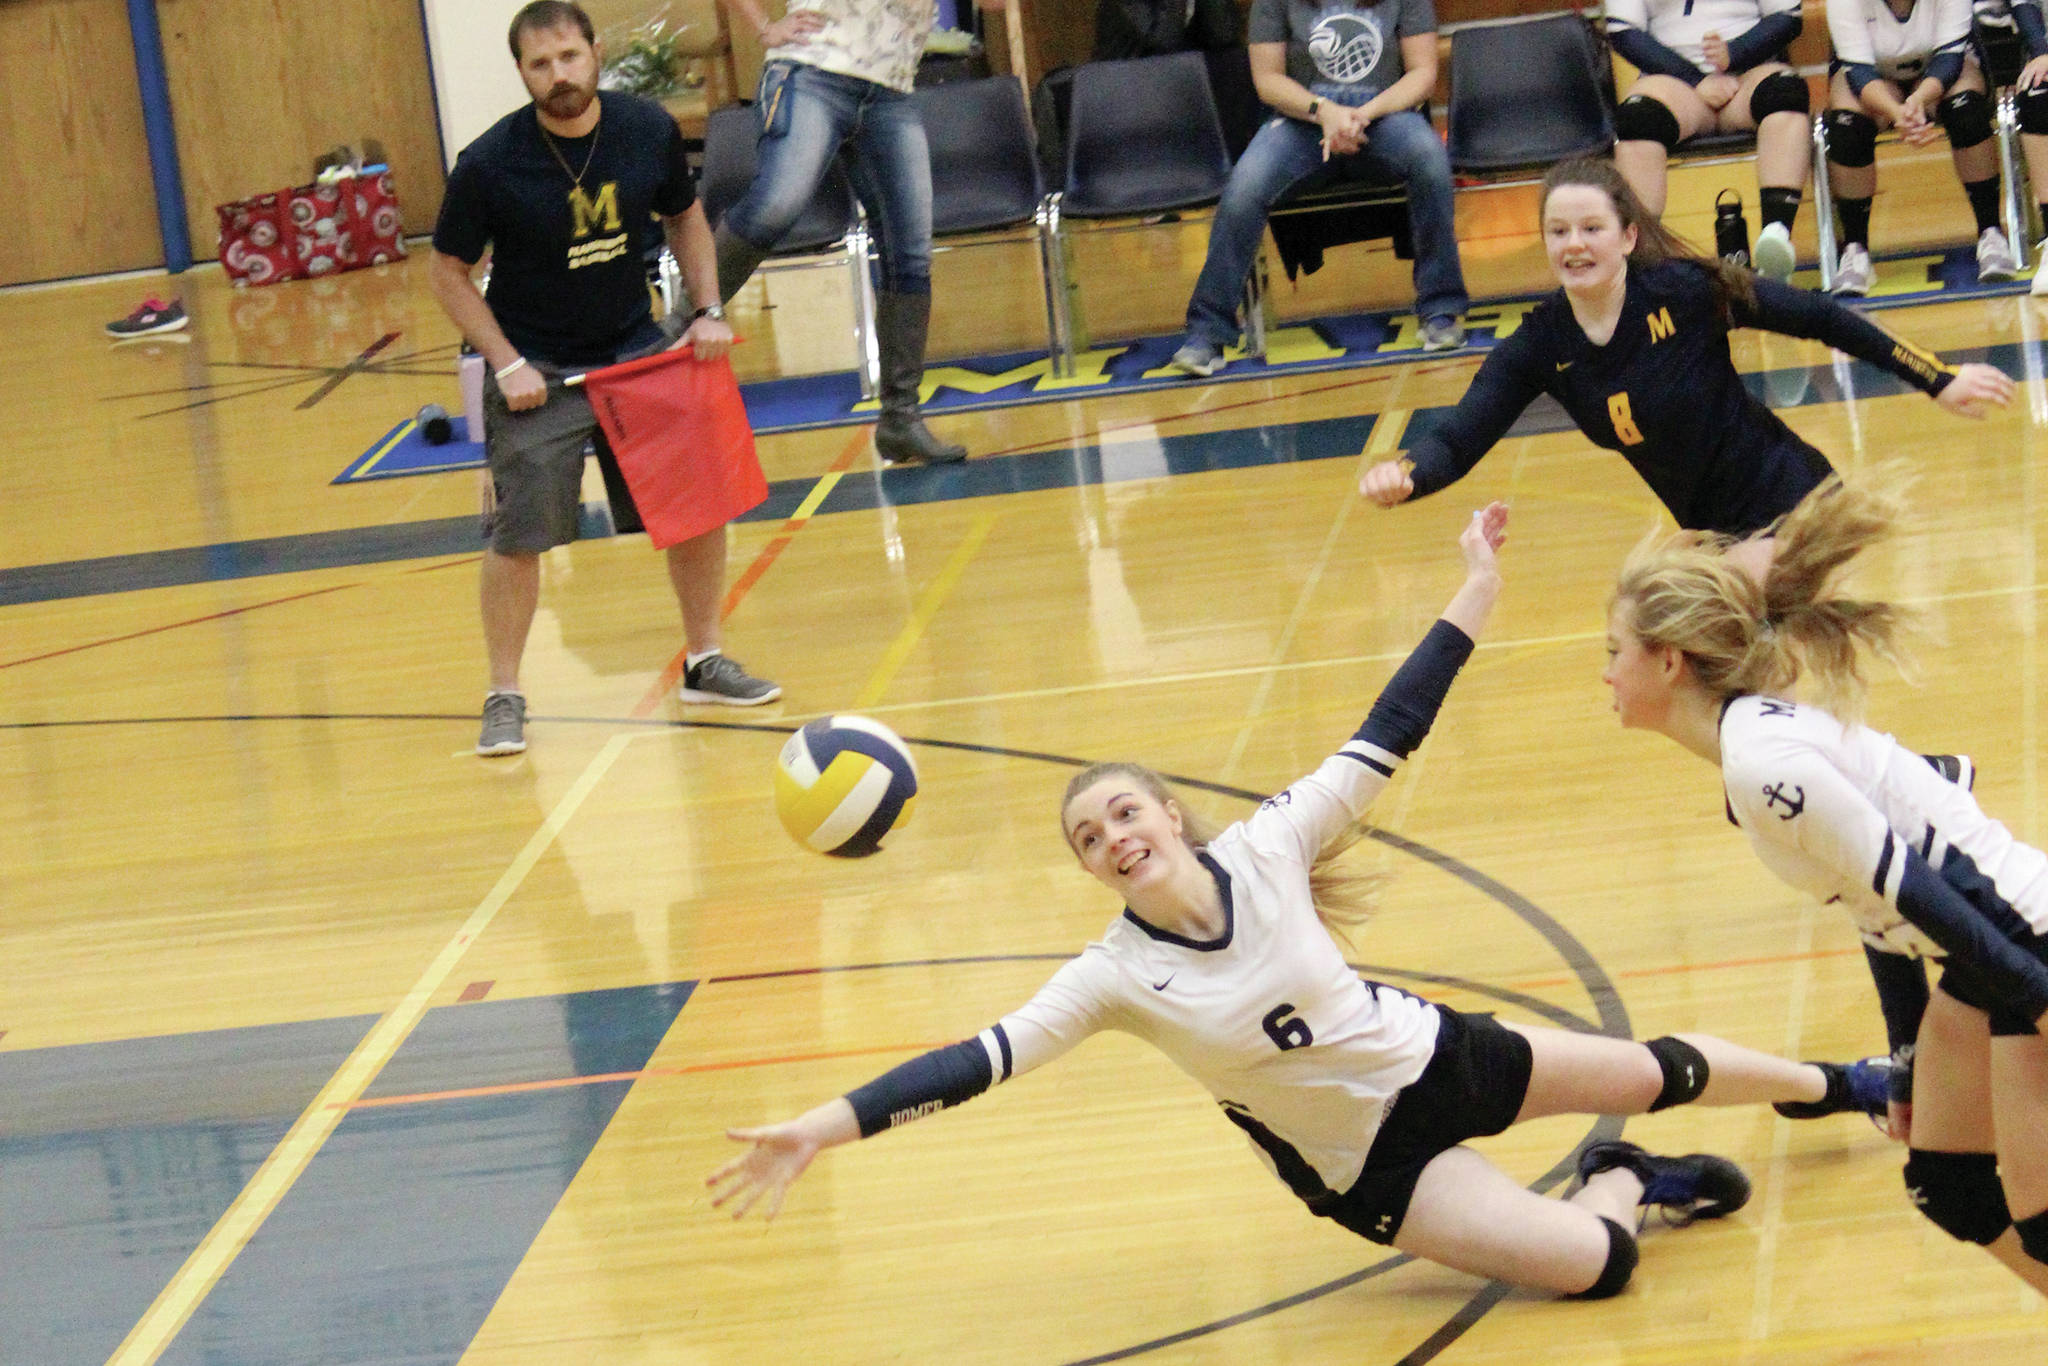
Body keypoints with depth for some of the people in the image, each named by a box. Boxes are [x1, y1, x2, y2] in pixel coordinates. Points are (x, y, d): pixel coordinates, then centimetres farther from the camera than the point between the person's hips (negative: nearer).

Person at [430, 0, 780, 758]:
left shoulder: (649, 129, -9)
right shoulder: (490, 164, -19)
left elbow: (685, 215, 10)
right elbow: (447, 270, -7)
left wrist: (708, 310, -1)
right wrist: (505, 364, -15)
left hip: (637, 349, 4)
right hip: (538, 371, -4)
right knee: (517, 536, -7)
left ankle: (705, 662, 21)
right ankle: (504, 697, 7)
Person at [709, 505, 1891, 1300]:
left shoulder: (1265, 848, -18)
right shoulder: (1117, 978, -22)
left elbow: (1387, 736, -15)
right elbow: (978, 1061, -29)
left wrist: (1477, 592, -18)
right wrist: (817, 1131, -38)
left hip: (1433, 1056, 2)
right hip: (1361, 1161, -2)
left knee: (1660, 1073, 16)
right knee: (1591, 1264, -16)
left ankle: (1836, 1087, 45)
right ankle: (1624, 1179, 18)